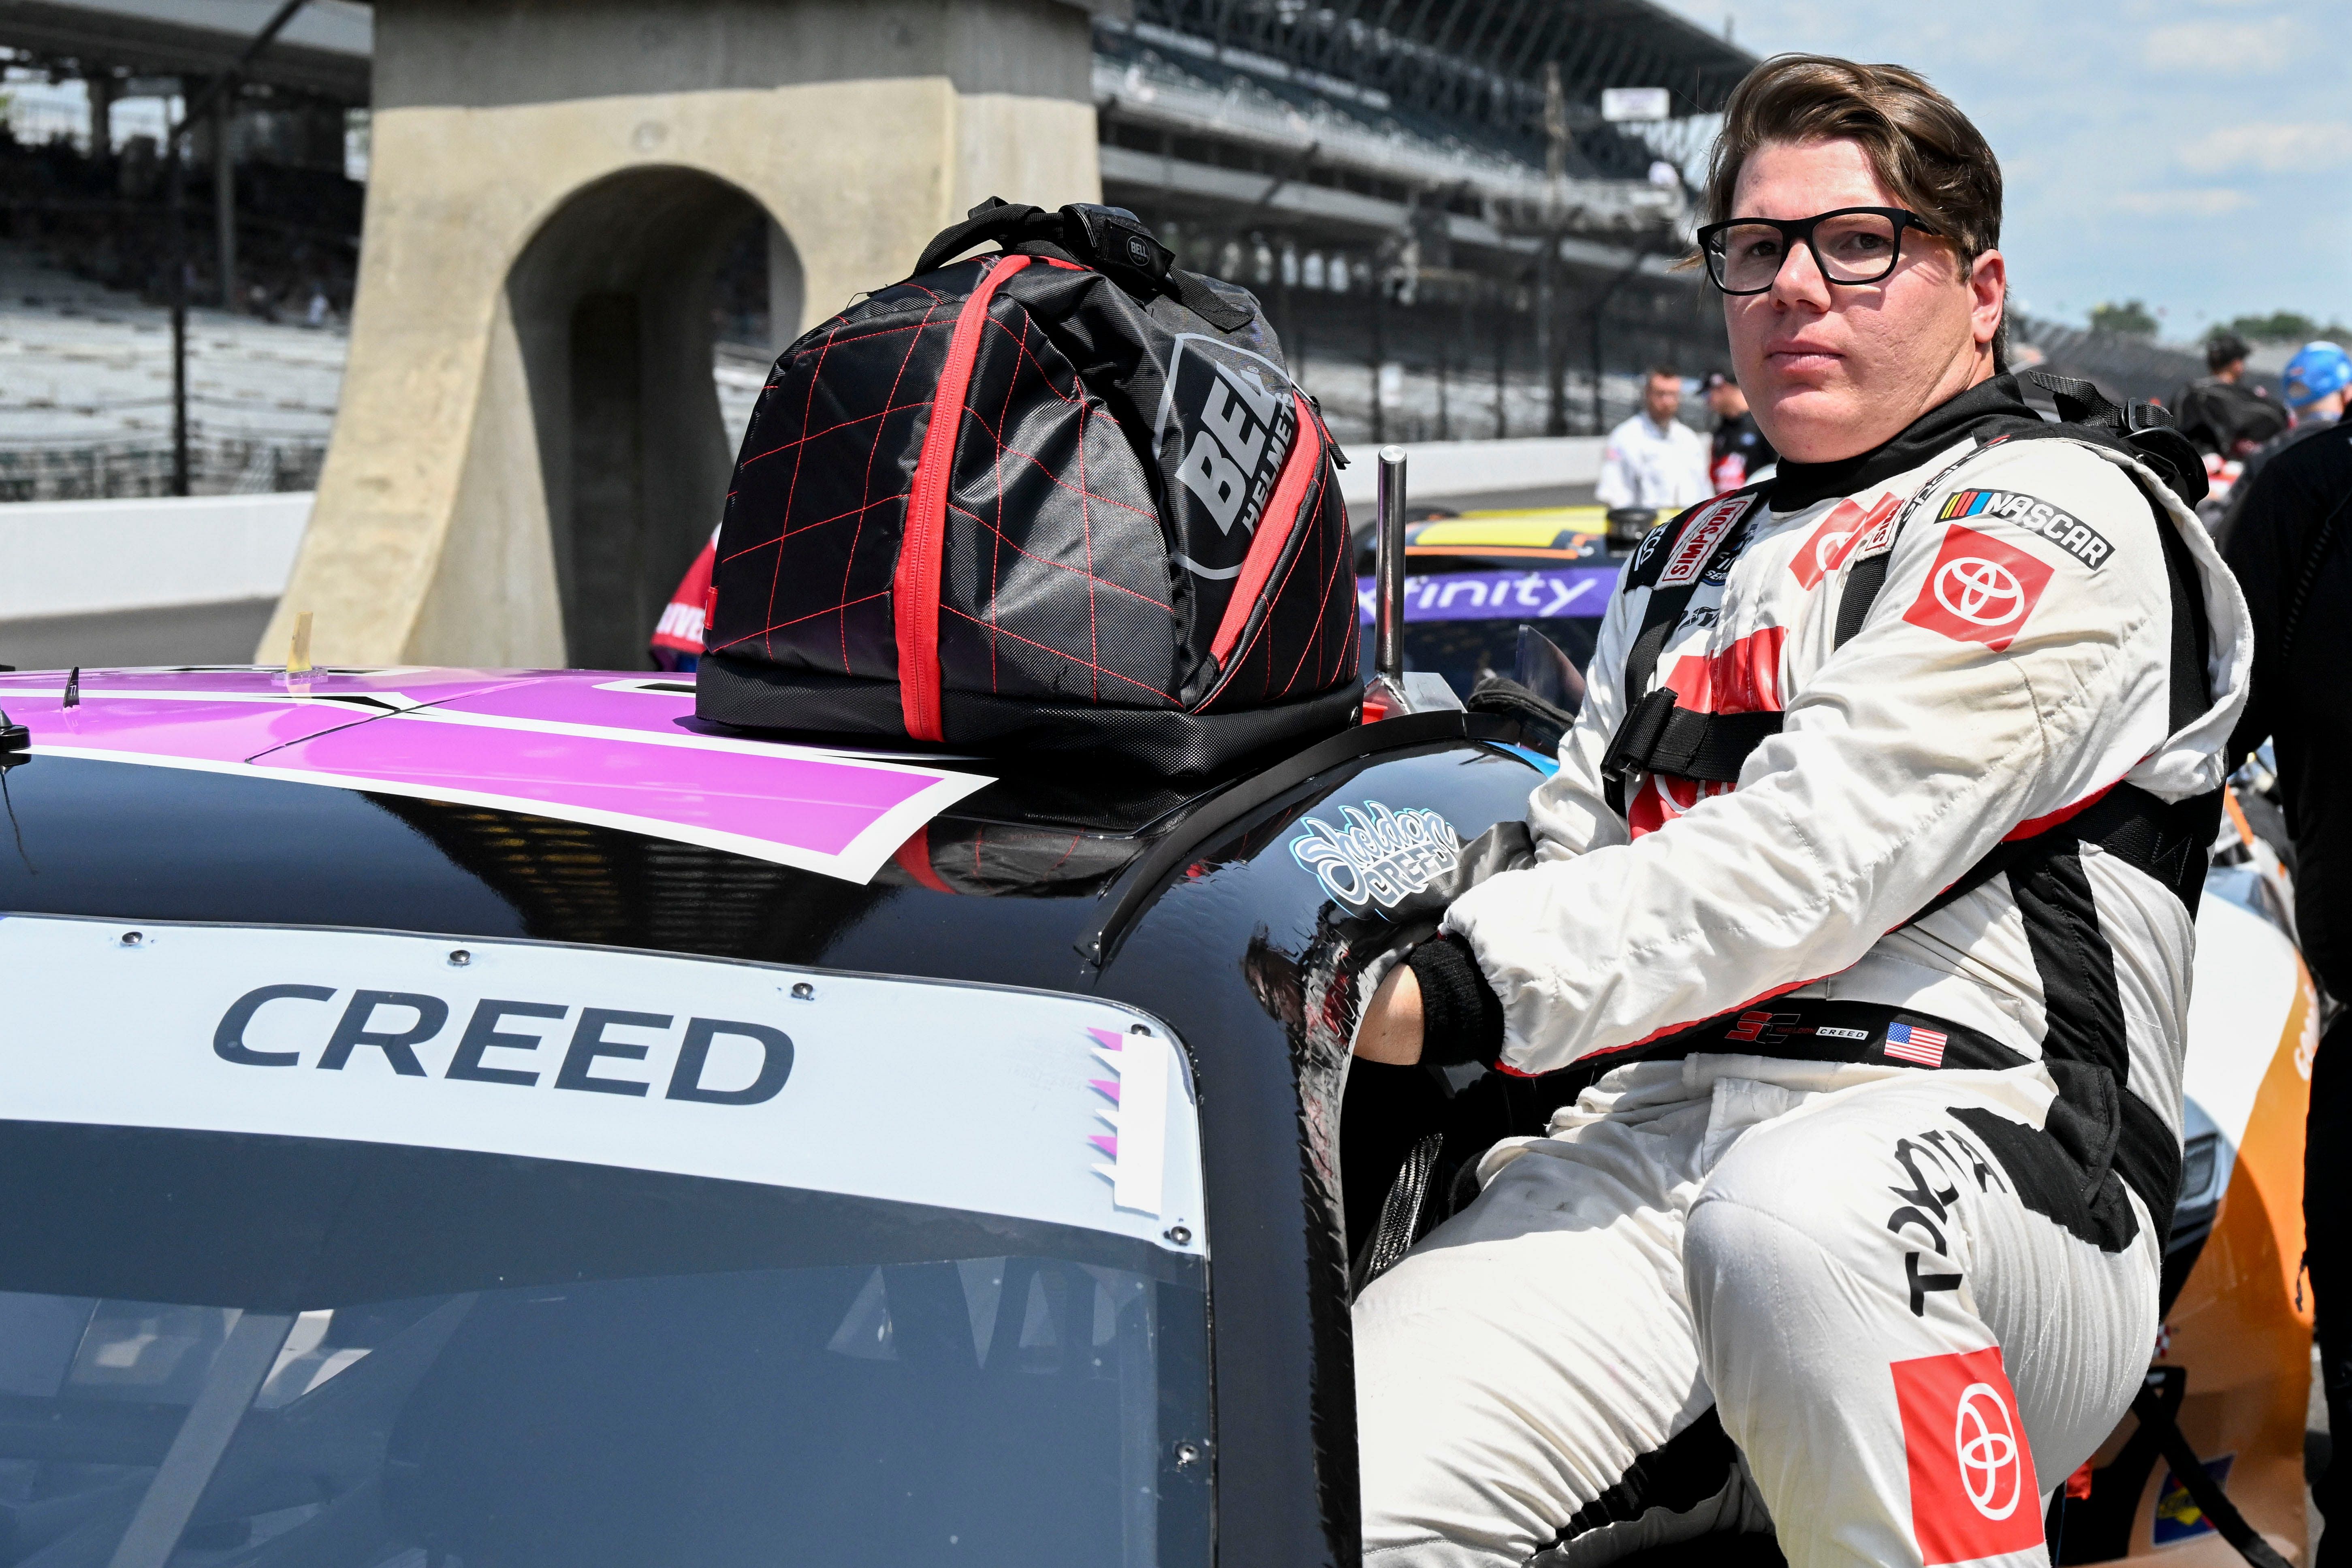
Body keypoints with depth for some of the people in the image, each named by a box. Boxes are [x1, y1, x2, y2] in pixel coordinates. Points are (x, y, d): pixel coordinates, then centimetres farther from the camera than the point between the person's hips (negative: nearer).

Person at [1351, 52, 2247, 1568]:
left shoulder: (2057, 513, 4)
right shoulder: (1691, 558, 29)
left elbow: (1810, 859, -11)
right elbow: (1572, 850, 29)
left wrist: (1460, 992, -18)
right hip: (1643, 1131, 5)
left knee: (1790, 1219, -43)